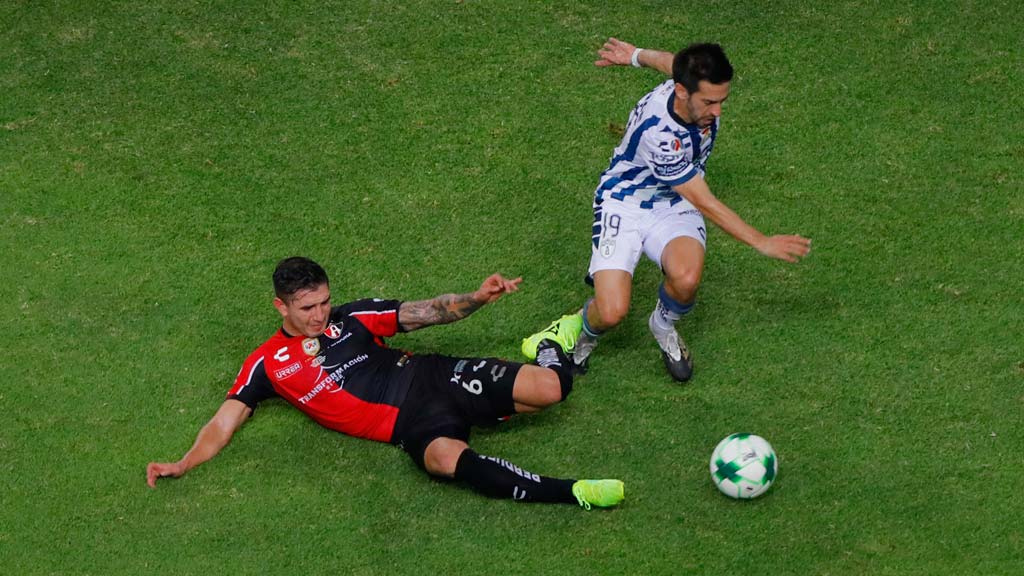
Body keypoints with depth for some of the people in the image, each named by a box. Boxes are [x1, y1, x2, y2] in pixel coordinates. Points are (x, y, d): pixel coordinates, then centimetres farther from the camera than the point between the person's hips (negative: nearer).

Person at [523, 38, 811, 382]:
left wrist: (637, 56, 32)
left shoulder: (701, 84, -16)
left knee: (686, 280, -30)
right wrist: (762, 243, -25)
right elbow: (704, 204, -27)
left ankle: (663, 326, 6)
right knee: (612, 313, -24)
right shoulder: (657, 132, -35)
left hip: (674, 207, 5)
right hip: (624, 205, -5)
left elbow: (671, 61, 11)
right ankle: (585, 328, 15)